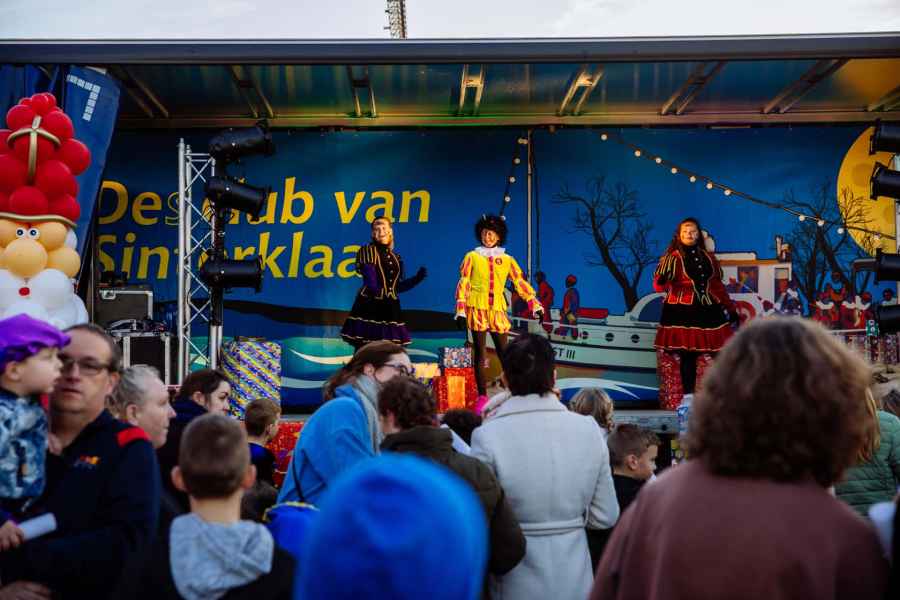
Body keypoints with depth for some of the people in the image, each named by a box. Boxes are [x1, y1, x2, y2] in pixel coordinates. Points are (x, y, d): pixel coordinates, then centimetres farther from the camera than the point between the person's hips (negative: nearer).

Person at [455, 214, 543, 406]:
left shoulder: (507, 259, 11)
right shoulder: (472, 257, 6)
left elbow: (520, 283, 9)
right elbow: (463, 284, 3)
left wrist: (535, 304, 0)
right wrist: (461, 311, -6)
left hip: (497, 310, 2)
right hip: (477, 309, -2)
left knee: (504, 352, 1)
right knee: (480, 353, -1)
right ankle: (482, 396, 1)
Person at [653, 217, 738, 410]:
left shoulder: (708, 257, 14)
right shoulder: (673, 258, 1)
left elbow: (717, 286, 19)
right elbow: (658, 286, -8)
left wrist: (731, 309, 18)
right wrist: (663, 279, -30)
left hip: (707, 312, 4)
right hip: (681, 314, -4)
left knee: (709, 358, 2)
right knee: (685, 357, -6)